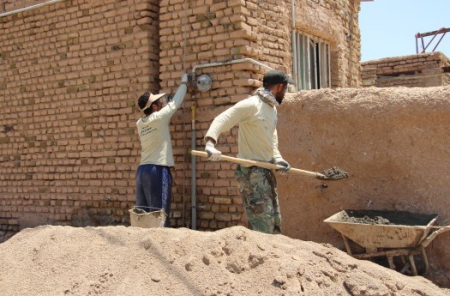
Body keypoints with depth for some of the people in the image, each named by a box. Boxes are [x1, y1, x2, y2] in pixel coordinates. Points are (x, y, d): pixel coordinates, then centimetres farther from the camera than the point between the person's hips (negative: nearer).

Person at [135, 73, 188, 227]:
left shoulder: (140, 123, 11)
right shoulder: (159, 117, -6)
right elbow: (175, 103, 6)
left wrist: (163, 101, 27)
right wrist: (184, 82, 19)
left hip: (142, 170, 7)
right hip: (158, 170, -7)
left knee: (143, 213, 7)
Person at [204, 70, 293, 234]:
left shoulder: (272, 108, 14)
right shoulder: (251, 105, -14)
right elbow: (221, 120, -23)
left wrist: (277, 158, 6)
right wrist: (210, 143, -39)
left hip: (266, 170, 9)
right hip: (250, 171, -9)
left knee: (274, 223, 16)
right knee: (262, 226, -10)